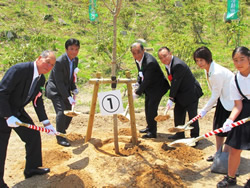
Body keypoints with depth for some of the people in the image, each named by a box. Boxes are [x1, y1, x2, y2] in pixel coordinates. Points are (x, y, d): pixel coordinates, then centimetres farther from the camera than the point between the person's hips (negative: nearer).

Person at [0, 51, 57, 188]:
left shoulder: (41, 79, 0)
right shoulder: (19, 69, -26)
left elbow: (37, 102, 8)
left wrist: (46, 123, 6)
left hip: (18, 111, 8)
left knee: (34, 136, 10)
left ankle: (31, 168, 28)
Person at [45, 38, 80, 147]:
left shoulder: (75, 59, -1)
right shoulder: (59, 62, -25)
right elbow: (59, 82, -25)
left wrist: (74, 89, -3)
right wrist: (68, 97, -28)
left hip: (65, 89, 8)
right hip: (55, 90, -8)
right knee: (61, 112, -17)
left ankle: (61, 132, 28)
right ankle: (60, 137, -1)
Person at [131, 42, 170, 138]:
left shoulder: (150, 62, -33)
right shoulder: (137, 59, -4)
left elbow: (147, 80, -29)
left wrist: (137, 93, -23)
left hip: (157, 87, -9)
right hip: (149, 87, 9)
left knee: (152, 108, -9)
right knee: (147, 107, 18)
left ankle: (152, 132, 4)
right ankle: (149, 127, 36)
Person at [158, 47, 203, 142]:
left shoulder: (178, 65, -26)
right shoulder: (167, 65, 3)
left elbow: (175, 82, -25)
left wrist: (171, 98, -19)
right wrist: (172, 97, 3)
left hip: (191, 92, -10)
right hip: (181, 94, 10)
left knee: (192, 116, -3)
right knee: (178, 113, 16)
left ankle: (195, 137, 11)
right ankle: (180, 134, 32)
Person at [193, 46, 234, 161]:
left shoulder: (217, 73, -30)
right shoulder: (208, 69, -1)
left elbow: (215, 95, -23)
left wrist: (204, 110, -14)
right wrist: (207, 108, 11)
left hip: (232, 100, -9)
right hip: (223, 99, 9)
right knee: (217, 127, 12)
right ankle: (218, 153, 24)